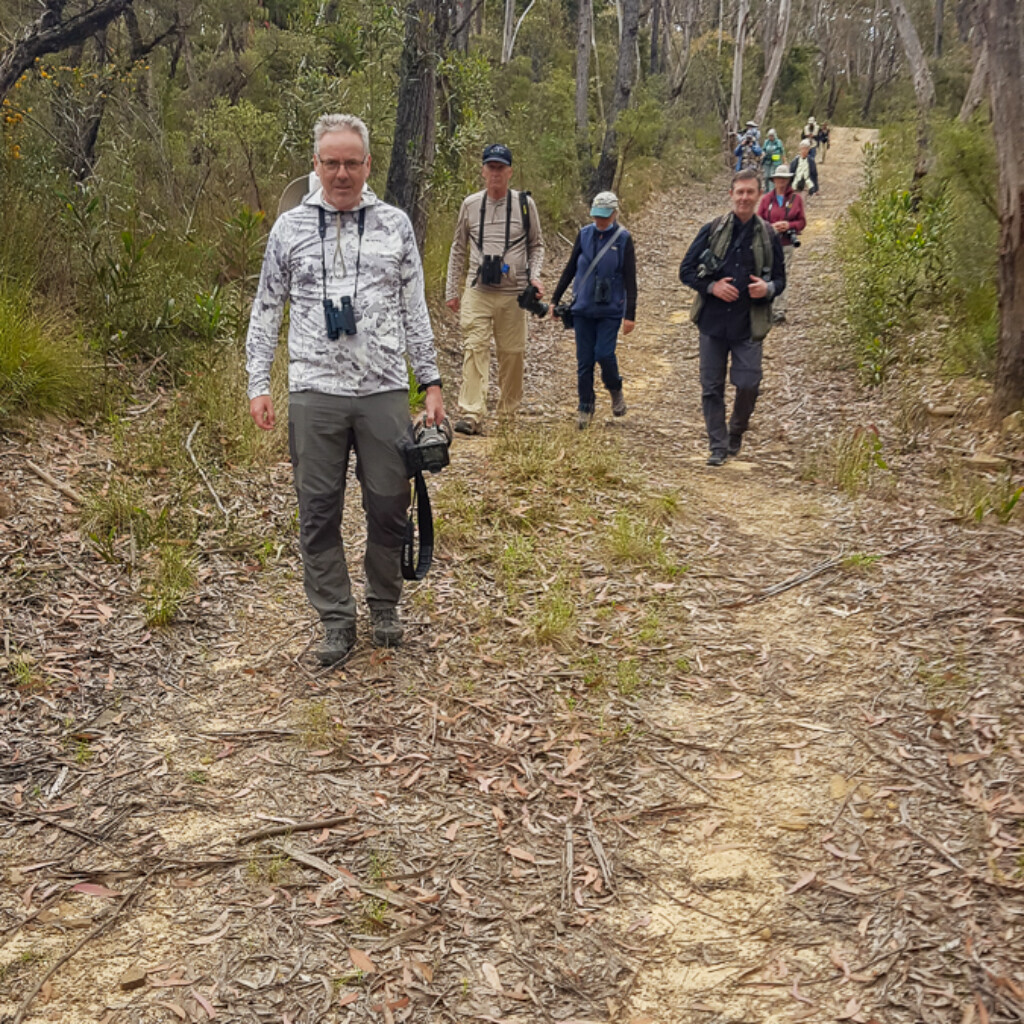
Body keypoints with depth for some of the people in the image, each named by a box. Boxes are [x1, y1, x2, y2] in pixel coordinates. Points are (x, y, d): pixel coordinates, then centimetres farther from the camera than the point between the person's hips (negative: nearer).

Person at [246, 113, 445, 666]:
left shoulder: (395, 224, 9)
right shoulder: (290, 227, 8)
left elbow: (415, 309, 12)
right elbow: (266, 309, 11)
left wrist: (431, 381, 7)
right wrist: (258, 384, 3)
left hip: (385, 390, 0)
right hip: (315, 392, 0)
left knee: (389, 506, 5)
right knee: (319, 512, 3)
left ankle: (385, 607, 25)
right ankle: (337, 622, 15)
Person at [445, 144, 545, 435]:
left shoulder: (525, 203, 6)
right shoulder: (470, 204, 9)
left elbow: (536, 244, 15)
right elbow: (458, 249, 17)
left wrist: (535, 276, -3)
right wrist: (451, 290, 13)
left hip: (514, 292, 0)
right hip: (477, 290, 0)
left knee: (512, 353, 3)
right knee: (476, 347, -13)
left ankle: (508, 417, 15)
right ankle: (470, 415, -18)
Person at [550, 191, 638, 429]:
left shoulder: (623, 239, -3)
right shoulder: (584, 234, 5)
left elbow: (630, 280, -3)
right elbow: (570, 269, 13)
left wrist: (630, 315, -8)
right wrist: (555, 300, 12)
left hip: (610, 309, -3)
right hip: (583, 308, 3)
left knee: (604, 354, -12)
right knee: (584, 360, 3)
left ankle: (615, 390, 19)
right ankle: (585, 408, 15)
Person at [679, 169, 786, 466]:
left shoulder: (768, 236, 5)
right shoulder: (712, 230, 3)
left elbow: (780, 278, 13)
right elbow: (686, 270, 4)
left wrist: (768, 288, -11)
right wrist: (711, 287, -13)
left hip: (749, 325, 0)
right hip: (713, 321, 0)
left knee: (748, 384, -6)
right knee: (712, 387, 4)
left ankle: (736, 433, 22)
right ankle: (718, 446, 15)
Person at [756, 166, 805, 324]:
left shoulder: (796, 198, 5)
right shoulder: (766, 199, 6)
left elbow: (802, 222, 7)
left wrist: (789, 225, -13)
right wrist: (772, 227, -12)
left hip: (787, 244, 0)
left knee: (783, 275, -2)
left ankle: (779, 311, -1)